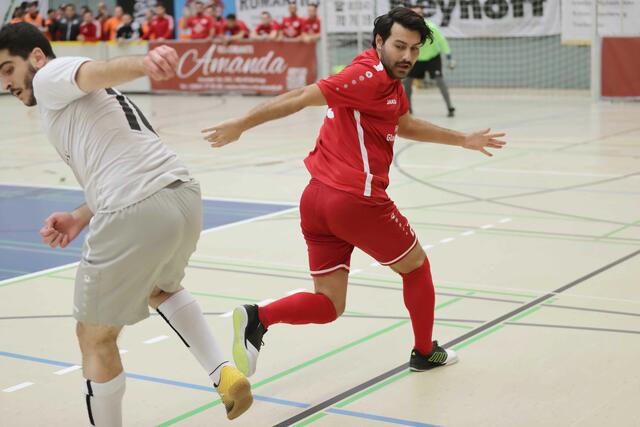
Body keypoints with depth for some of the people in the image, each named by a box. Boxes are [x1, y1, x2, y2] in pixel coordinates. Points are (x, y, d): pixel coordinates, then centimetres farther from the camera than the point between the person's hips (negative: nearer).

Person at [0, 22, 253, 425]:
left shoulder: (50, 76, 4)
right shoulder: (86, 100, 32)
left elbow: (98, 71, -19)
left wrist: (144, 62, -40)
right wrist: (80, 217, 22)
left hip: (137, 214, -9)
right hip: (185, 195, 9)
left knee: (95, 337, 11)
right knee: (160, 288, 38)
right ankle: (225, 373, 21)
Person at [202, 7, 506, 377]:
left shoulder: (390, 80, 18)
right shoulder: (370, 76, -13)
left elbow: (405, 125, 35)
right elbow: (303, 97, -15)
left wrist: (463, 140, 38)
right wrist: (241, 125, -16)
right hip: (357, 200, -9)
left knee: (329, 304, 8)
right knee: (416, 266, 17)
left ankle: (258, 318, -16)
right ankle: (425, 353, 34)